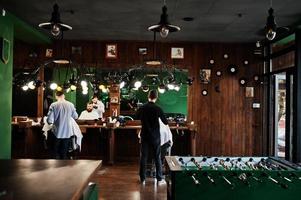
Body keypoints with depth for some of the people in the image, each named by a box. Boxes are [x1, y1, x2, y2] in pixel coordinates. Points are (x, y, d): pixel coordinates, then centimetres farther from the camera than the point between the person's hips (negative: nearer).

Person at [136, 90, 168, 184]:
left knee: (143, 157, 9)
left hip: (145, 136, 2)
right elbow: (165, 122, -5)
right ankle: (159, 178, 13)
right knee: (157, 157, 7)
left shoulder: (142, 108, -3)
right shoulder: (158, 109, -13)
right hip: (155, 136, -2)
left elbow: (137, 117, 17)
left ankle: (142, 179, 14)